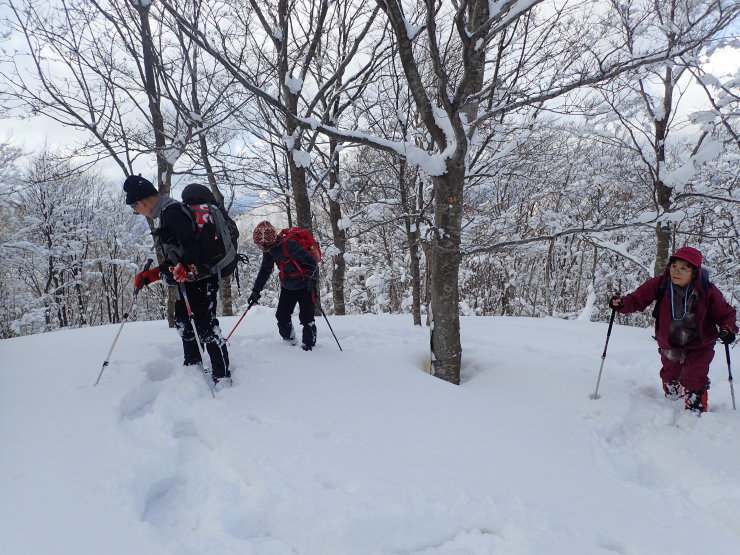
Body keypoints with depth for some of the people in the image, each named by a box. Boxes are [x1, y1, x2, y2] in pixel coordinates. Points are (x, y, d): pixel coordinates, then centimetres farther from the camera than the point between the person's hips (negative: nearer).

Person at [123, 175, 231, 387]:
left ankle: (222, 376, -4)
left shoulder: (172, 211, -13)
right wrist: (149, 275, 22)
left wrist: (188, 267, -44)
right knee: (183, 322, 18)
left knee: (205, 326, -9)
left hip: (200, 280, -11)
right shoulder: (167, 213, 20)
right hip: (188, 281, 11)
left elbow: (190, 241, -29)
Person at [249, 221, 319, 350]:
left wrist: (312, 279, -36)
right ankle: (289, 341, 22)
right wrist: (256, 290, 4)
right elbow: (265, 270, 8)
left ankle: (308, 345, 1)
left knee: (306, 317, -10)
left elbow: (311, 261, -26)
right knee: (282, 316, 4)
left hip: (304, 285, -7)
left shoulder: (289, 245, -28)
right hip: (287, 286, 7)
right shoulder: (269, 250, -3)